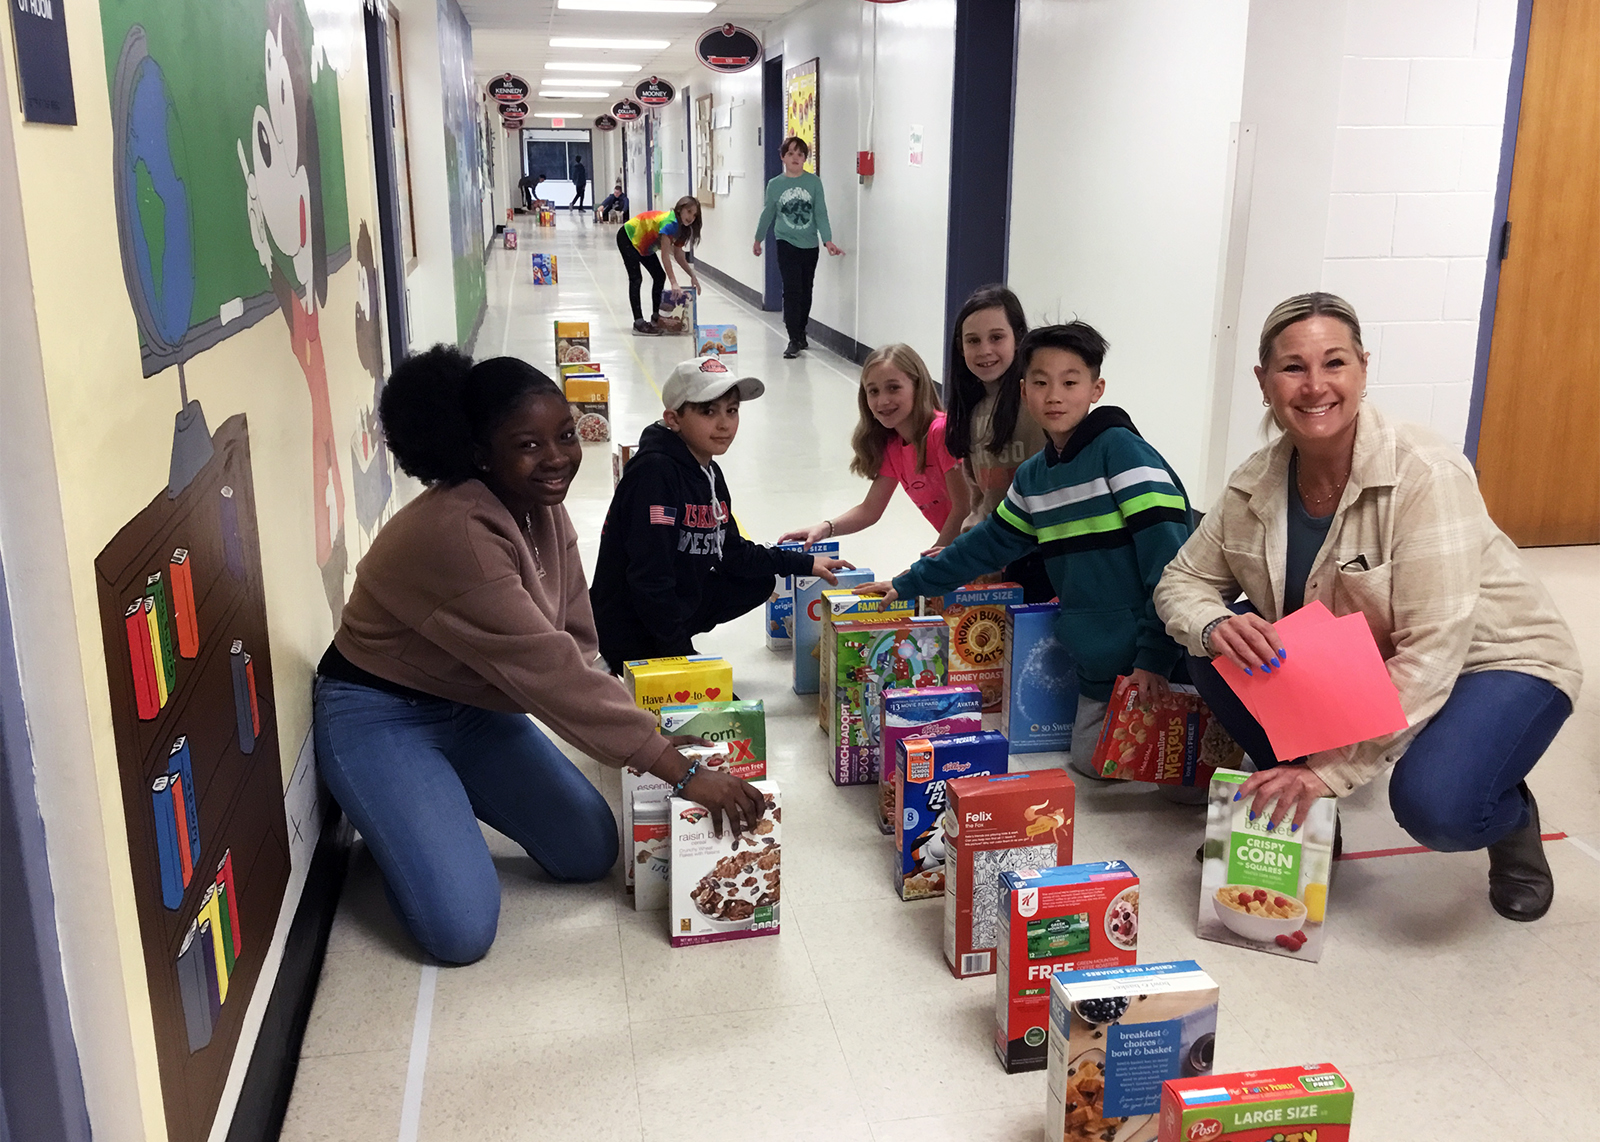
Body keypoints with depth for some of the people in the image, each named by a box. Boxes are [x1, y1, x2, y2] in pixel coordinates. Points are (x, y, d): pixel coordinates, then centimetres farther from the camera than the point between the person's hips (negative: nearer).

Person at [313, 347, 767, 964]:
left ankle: (444, 796, 21)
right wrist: (681, 771, -33)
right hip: (382, 718, -8)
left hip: (473, 704, 8)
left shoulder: (544, 508, -4)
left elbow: (574, 643, -3)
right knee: (464, 929, -17)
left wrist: (651, 741, -18)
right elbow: (547, 670, -34)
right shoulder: (455, 532, -31)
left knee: (591, 852, 2)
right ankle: (392, 819, 11)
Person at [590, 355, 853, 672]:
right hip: (630, 629, -9)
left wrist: (805, 563, 11)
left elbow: (732, 552, 14)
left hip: (679, 602, 9)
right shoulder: (655, 471, -25)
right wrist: (682, 653, -23)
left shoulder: (710, 473, 4)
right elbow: (649, 575, -27)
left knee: (761, 583, 11)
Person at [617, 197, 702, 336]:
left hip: (643, 244, 10)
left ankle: (656, 316, 15)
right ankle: (638, 322, -20)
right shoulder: (670, 222, -33)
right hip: (627, 237, -10)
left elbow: (678, 255, -3)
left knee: (659, 276, 5)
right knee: (636, 278, -17)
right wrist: (674, 283, -43)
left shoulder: (682, 228, -5)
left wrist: (693, 276, -13)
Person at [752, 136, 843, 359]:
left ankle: (801, 333, 29)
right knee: (792, 290, -10)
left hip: (809, 245, 2)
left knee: (805, 292, 12)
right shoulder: (775, 184, -1)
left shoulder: (814, 182, -3)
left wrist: (828, 240, -13)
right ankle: (794, 341, -7)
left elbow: (821, 213, -4)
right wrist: (758, 239, 19)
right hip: (787, 244, -1)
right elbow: (768, 214, 10)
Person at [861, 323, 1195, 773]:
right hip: (1098, 658, 8)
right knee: (1090, 759, 11)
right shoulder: (1033, 475, 9)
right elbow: (990, 543, 21)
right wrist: (908, 584, 22)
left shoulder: (1120, 449, -15)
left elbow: (1168, 553, -20)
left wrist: (1156, 653, -23)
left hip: (1153, 652, -7)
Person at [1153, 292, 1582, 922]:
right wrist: (1215, 627, -29)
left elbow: (1431, 658, -31)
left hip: (1498, 661, -5)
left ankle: (1511, 819, 6)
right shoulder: (1255, 484, -11)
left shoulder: (1426, 475, -28)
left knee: (1433, 804, -33)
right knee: (1217, 653, -17)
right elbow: (1182, 581, -3)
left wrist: (1329, 770, -34)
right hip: (1358, 664, 5)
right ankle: (1298, 816, 5)